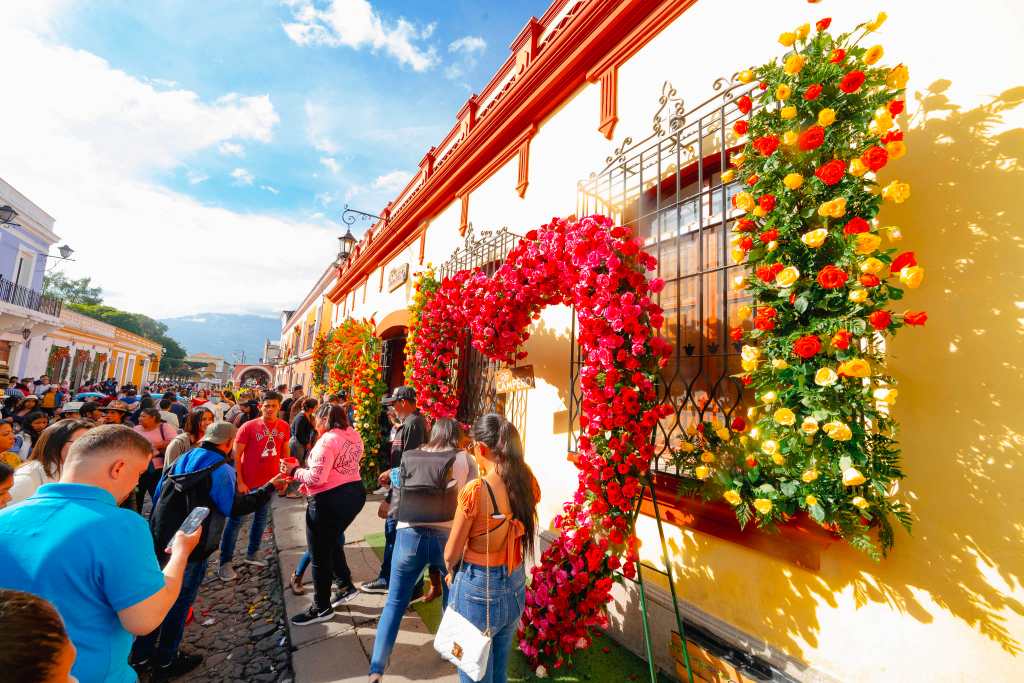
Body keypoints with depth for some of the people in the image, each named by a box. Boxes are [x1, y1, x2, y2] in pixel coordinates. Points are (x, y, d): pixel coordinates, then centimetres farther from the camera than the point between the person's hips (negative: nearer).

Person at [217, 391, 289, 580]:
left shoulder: (284, 427, -4)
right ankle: (225, 563, 17)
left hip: (269, 481, 5)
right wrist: (239, 482, -16)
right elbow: (236, 455, -12)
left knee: (262, 518, 17)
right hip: (247, 482, -4)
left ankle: (251, 554, 35)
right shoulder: (248, 427, -15)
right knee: (236, 520, 3)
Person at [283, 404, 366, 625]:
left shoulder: (327, 440, -19)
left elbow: (316, 478, -23)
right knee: (331, 541, 28)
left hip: (330, 499, -8)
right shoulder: (353, 434, 6)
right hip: (354, 492, 9)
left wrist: (294, 471, -8)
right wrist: (309, 485, 16)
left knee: (320, 554, 9)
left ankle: (321, 608, 25)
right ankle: (345, 586, 36)